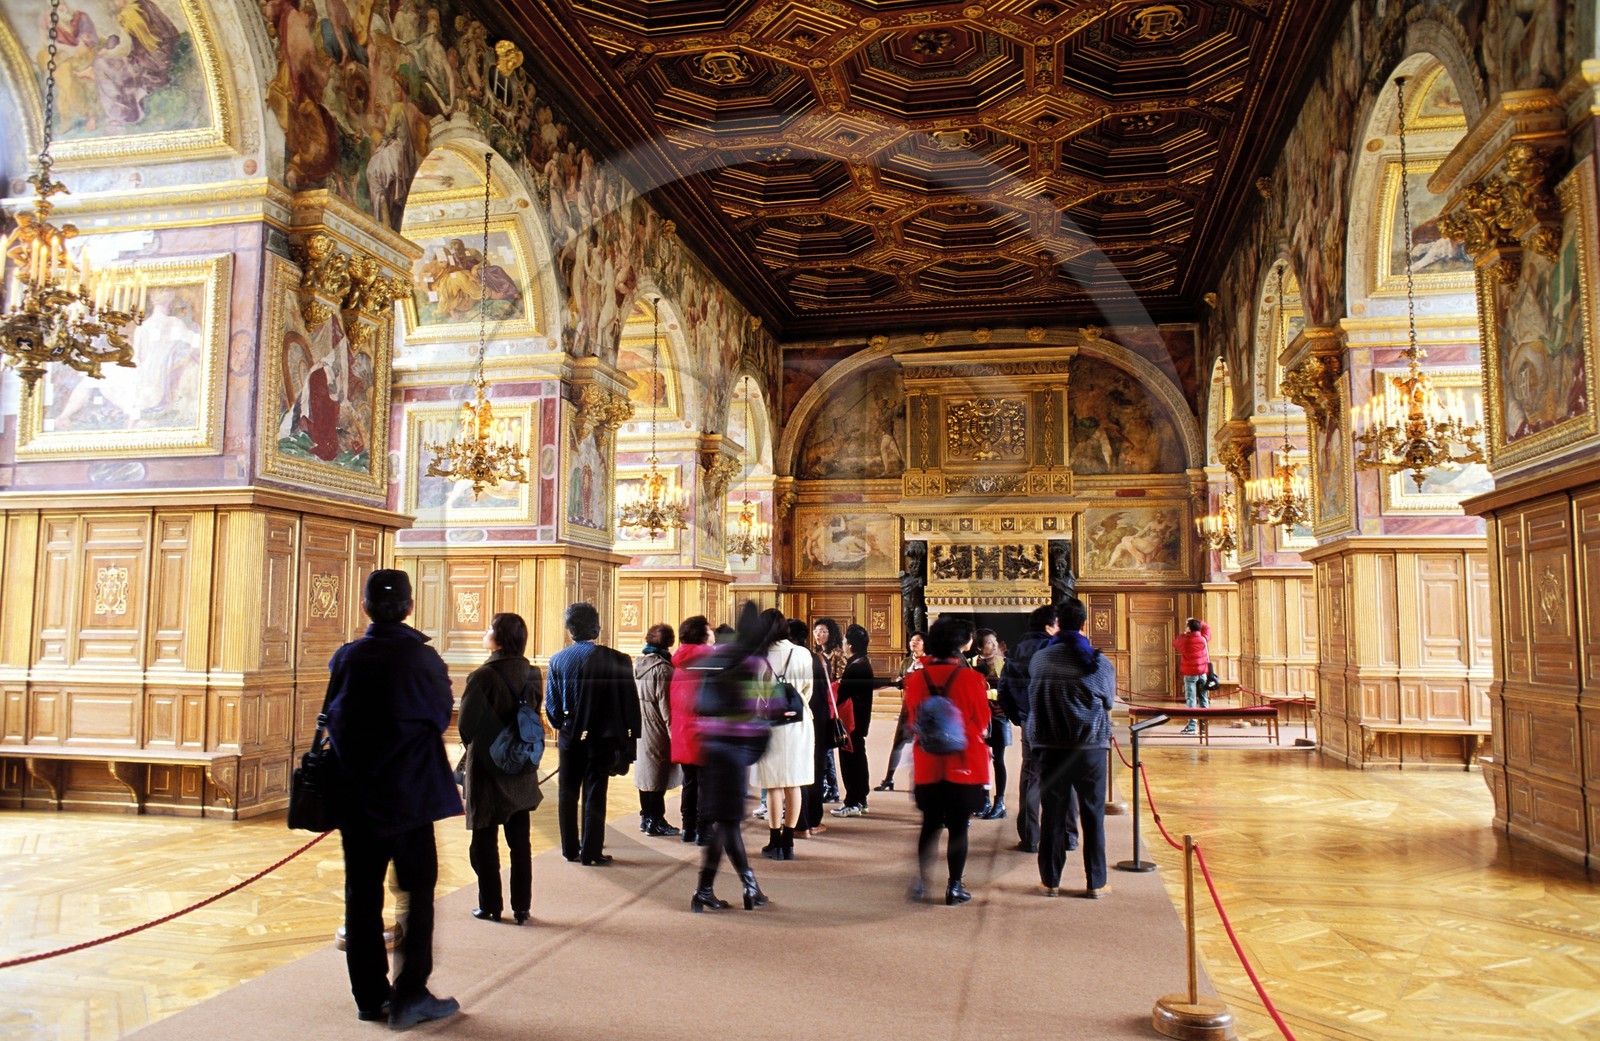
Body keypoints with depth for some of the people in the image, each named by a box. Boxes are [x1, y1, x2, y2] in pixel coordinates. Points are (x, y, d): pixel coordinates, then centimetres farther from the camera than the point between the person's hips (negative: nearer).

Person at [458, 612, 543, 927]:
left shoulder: (484, 676, -19)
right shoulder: (532, 674, -2)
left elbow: (465, 725, -18)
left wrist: (473, 747, 2)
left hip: (487, 769, -5)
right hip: (522, 771, 5)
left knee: (485, 841, 10)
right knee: (520, 842, 13)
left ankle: (490, 906, 17)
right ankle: (521, 907, 18)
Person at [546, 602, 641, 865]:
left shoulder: (557, 660, -5)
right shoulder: (616, 660, -14)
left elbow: (550, 704, 1)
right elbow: (630, 702, -10)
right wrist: (630, 736, 0)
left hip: (569, 737, 2)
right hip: (601, 737, -2)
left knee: (567, 794, 15)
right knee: (594, 795, 5)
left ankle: (570, 848, 23)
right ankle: (591, 852, 9)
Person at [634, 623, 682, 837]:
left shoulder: (637, 663, 6)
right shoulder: (662, 667, -18)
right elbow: (665, 703, -18)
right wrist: (673, 732, -12)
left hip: (639, 728, 8)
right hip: (657, 730, -8)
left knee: (644, 771, 15)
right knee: (658, 773, 0)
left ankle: (645, 816, 24)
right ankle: (655, 821, 5)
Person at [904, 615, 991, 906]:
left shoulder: (916, 679, -3)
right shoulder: (971, 679, -13)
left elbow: (912, 721, 7)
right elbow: (982, 722, -2)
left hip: (928, 765, 3)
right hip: (964, 764, -3)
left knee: (930, 824, 17)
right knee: (958, 827, 6)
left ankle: (921, 882, 16)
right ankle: (954, 887, 11)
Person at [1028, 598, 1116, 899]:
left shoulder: (1038, 659, -3)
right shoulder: (1101, 665, -9)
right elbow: (1109, 702, 4)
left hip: (1050, 748, 2)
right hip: (1091, 749, -2)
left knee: (1052, 815, 10)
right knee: (1093, 817, 8)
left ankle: (1050, 880, 17)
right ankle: (1095, 883, 14)